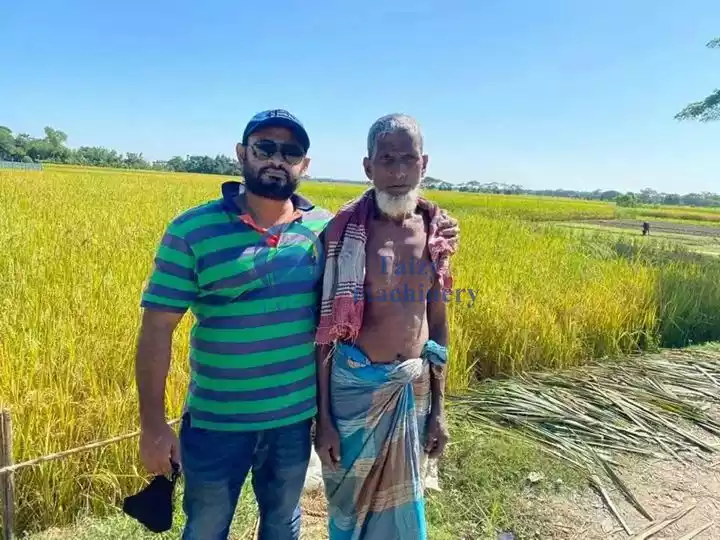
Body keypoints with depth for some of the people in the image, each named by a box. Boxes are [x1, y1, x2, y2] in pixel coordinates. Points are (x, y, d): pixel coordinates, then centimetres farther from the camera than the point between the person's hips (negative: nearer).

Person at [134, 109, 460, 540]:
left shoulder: (326, 228, -4)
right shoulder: (191, 231, -13)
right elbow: (157, 330, -11)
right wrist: (153, 425, -11)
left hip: (296, 416, 3)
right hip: (217, 422, -2)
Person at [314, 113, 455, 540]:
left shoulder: (434, 233, -1)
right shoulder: (343, 231, -13)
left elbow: (438, 325, 6)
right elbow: (325, 330, -9)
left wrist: (439, 408, 7)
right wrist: (323, 418, -8)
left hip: (414, 387, 4)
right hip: (355, 384, -3)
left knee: (402, 503, 20)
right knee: (351, 502, 17)